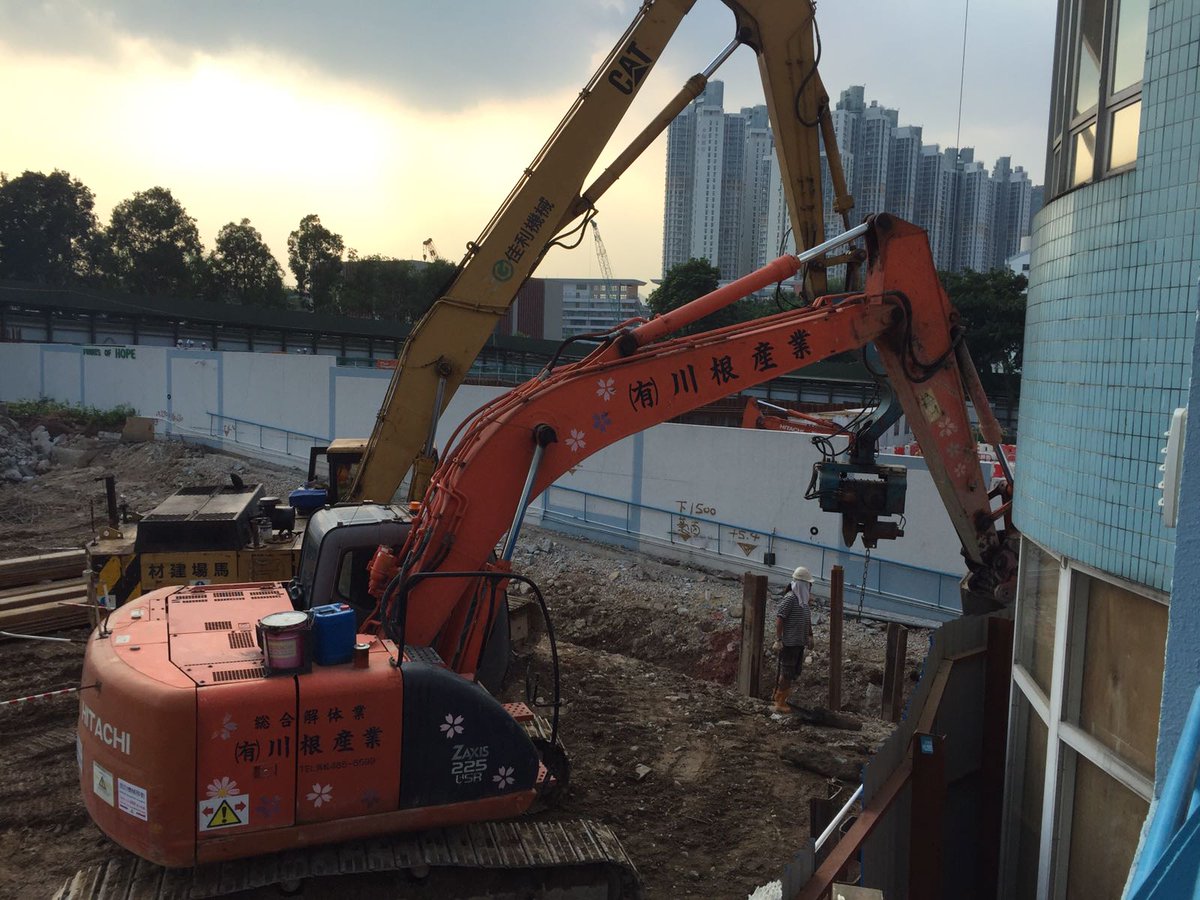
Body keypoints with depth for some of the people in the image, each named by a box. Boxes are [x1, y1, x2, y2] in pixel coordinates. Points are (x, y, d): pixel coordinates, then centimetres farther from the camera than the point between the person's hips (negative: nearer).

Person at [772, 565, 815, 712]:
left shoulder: (803, 599, 11)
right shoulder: (789, 599, -18)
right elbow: (779, 619, -21)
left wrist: (809, 636, 23)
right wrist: (778, 640, -23)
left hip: (800, 643, 9)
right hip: (789, 643, -9)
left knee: (795, 672, 17)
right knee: (786, 673, -2)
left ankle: (778, 696, 31)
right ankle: (780, 704, 8)